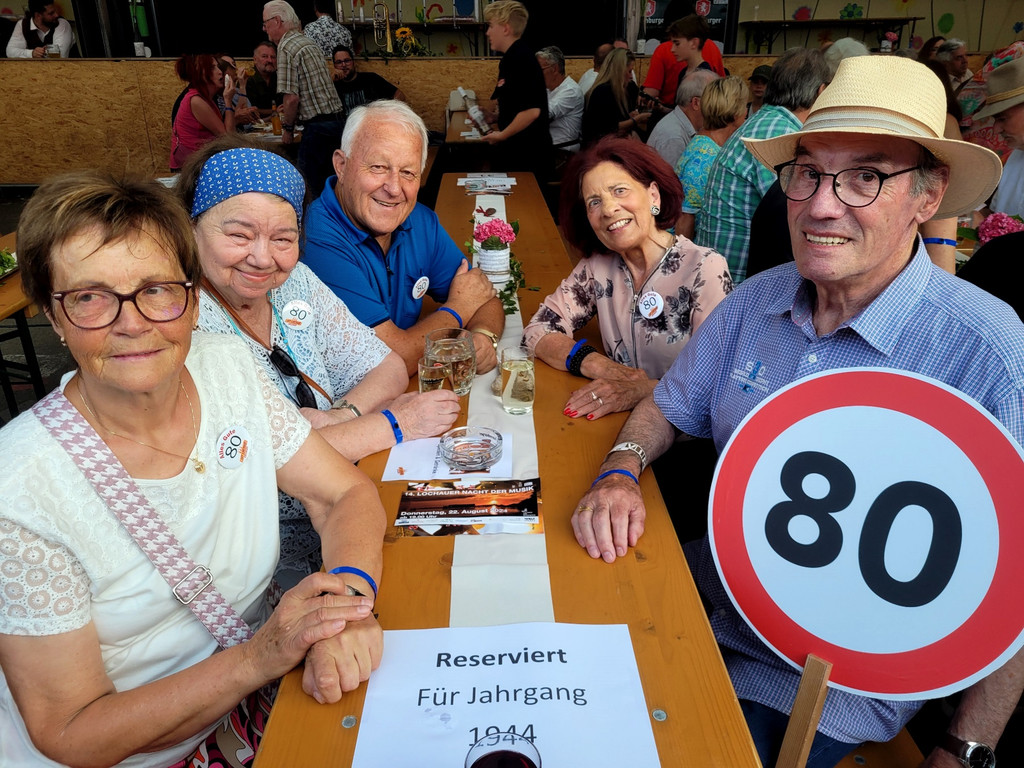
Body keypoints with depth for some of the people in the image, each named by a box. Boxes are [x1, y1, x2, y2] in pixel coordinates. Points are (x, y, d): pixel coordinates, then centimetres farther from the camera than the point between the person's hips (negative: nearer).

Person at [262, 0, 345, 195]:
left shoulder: (286, 48, -10)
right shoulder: (309, 43, 18)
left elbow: (291, 97, -17)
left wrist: (288, 129, -5)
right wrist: (289, 110, 30)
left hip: (318, 125, -9)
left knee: (309, 183, -4)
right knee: (323, 177, 16)